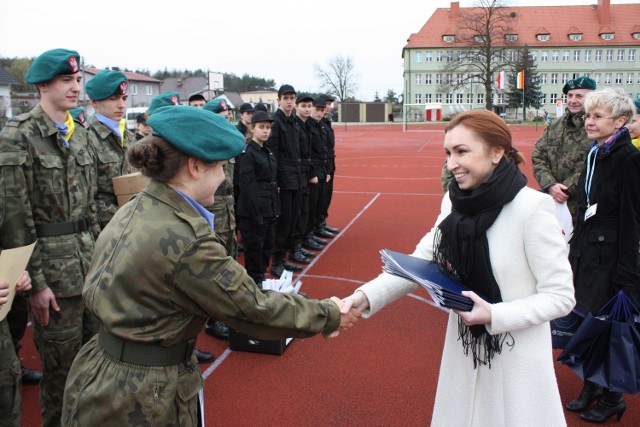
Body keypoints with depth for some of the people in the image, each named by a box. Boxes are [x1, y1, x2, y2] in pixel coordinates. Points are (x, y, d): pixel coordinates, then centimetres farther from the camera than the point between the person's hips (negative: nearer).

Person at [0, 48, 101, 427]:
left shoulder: (80, 133, 10)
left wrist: (98, 252, 14)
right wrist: (35, 281, -15)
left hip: (89, 261, 6)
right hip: (53, 267, -6)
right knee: (61, 363, 7)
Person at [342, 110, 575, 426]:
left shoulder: (532, 207, -21)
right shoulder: (454, 201, -3)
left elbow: (561, 297, -16)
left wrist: (494, 315, -27)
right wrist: (366, 296, -16)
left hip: (517, 357, -5)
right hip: (464, 350, 5)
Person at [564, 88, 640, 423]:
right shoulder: (594, 155, 8)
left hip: (610, 254, -7)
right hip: (586, 251, 8)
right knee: (586, 320, 15)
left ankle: (611, 397, 23)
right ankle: (592, 386, 31)